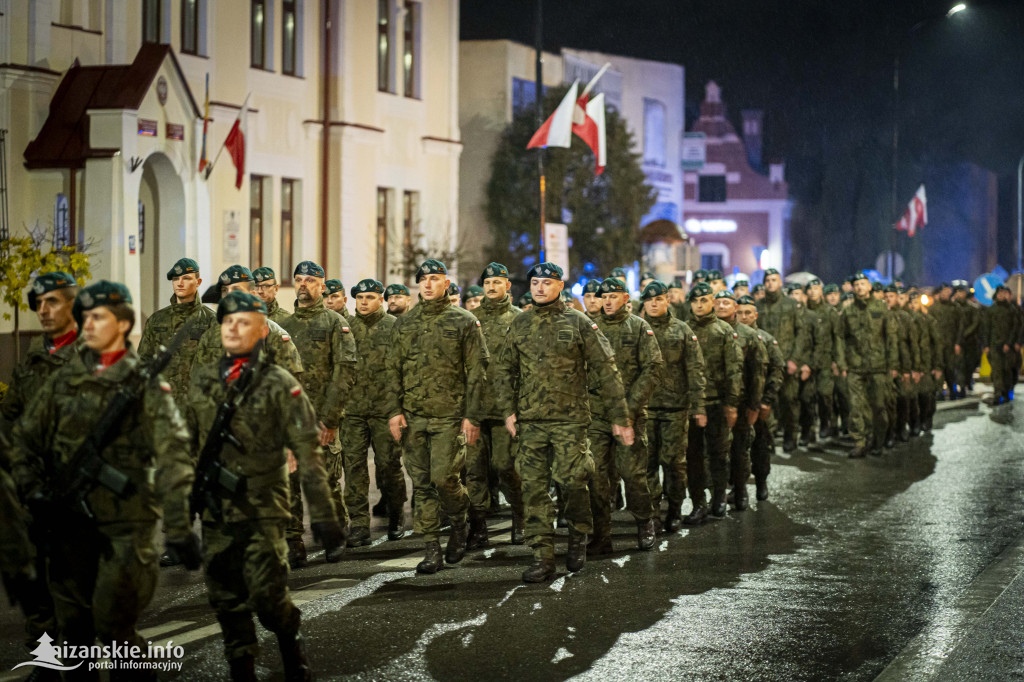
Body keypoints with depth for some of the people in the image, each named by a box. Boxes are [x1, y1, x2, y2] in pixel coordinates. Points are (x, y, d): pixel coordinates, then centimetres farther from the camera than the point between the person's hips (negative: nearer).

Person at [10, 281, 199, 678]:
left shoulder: (147, 386, -4)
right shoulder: (63, 381, 8)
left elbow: (172, 458, -12)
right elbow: (23, 437, 16)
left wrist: (179, 529, -19)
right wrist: (34, 493, 5)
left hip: (127, 520, -4)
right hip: (69, 519, 4)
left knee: (112, 622, -7)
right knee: (72, 624, 10)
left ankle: (136, 674, 14)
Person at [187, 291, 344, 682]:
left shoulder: (280, 386, -5)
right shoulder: (202, 384, 8)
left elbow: (308, 455, -7)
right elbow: (188, 447, 16)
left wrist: (323, 516, -10)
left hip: (263, 511, -4)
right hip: (215, 512, 4)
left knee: (266, 594, -9)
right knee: (226, 600, 7)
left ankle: (290, 639, 19)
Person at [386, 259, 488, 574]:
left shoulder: (464, 322, 0)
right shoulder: (404, 324, 11)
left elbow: (476, 372, -2)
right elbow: (394, 369, 12)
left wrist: (472, 416, -8)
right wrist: (394, 410, 1)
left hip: (450, 416, -4)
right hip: (412, 417, 4)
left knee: (444, 477, -11)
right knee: (422, 483, 4)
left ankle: (459, 521, 19)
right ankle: (432, 549, 9)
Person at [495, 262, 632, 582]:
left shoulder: (579, 323, 0)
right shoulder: (519, 324, 10)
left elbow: (606, 371, 0)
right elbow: (505, 370, 16)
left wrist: (619, 417, -3)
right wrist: (508, 410, 3)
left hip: (570, 417, -3)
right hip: (530, 420, 3)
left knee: (571, 480, -8)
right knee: (534, 487, -1)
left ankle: (579, 535, 20)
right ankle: (542, 557, 2)